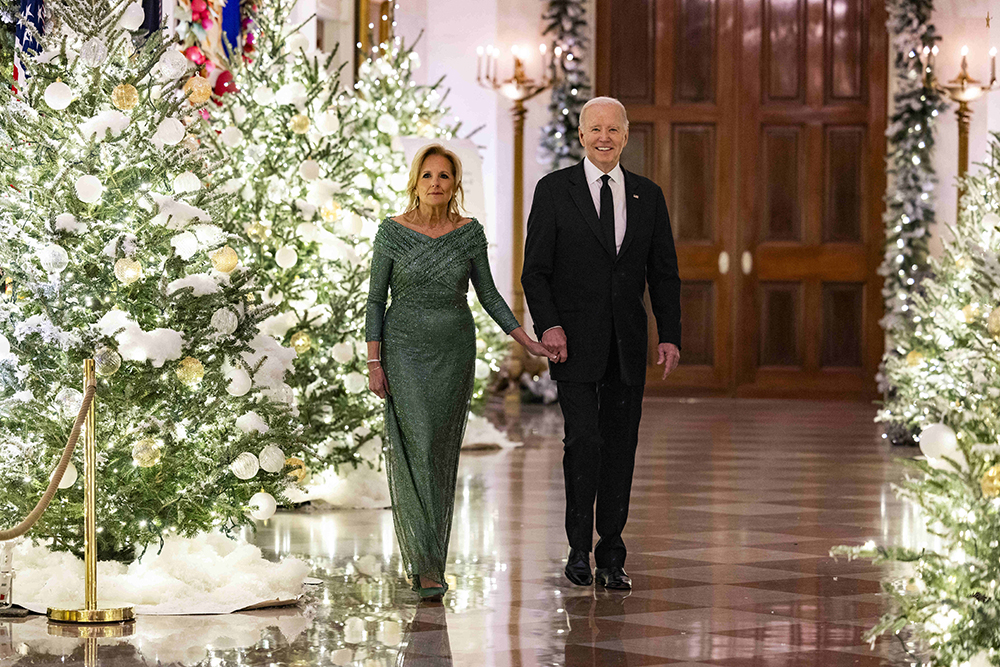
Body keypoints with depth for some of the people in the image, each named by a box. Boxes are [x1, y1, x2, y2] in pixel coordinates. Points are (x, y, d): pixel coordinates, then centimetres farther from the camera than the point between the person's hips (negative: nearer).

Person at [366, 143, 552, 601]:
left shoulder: (469, 233, 2)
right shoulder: (393, 231, -4)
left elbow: (488, 294, 9)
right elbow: (376, 298, -1)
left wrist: (529, 343, 4)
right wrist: (374, 362, -6)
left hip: (454, 352, 3)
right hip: (405, 350, -3)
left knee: (442, 454, 5)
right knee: (413, 448, -13)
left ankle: (427, 556, 18)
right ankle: (426, 565, -16)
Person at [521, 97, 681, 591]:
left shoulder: (648, 195, 10)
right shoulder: (554, 190, 0)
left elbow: (664, 272, 11)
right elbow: (535, 270, -2)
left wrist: (670, 336, 1)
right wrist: (548, 326, -16)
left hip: (627, 344, 3)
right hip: (574, 341, -3)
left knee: (621, 446, 4)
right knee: (583, 439, -13)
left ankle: (611, 558, 11)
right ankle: (579, 548, 2)